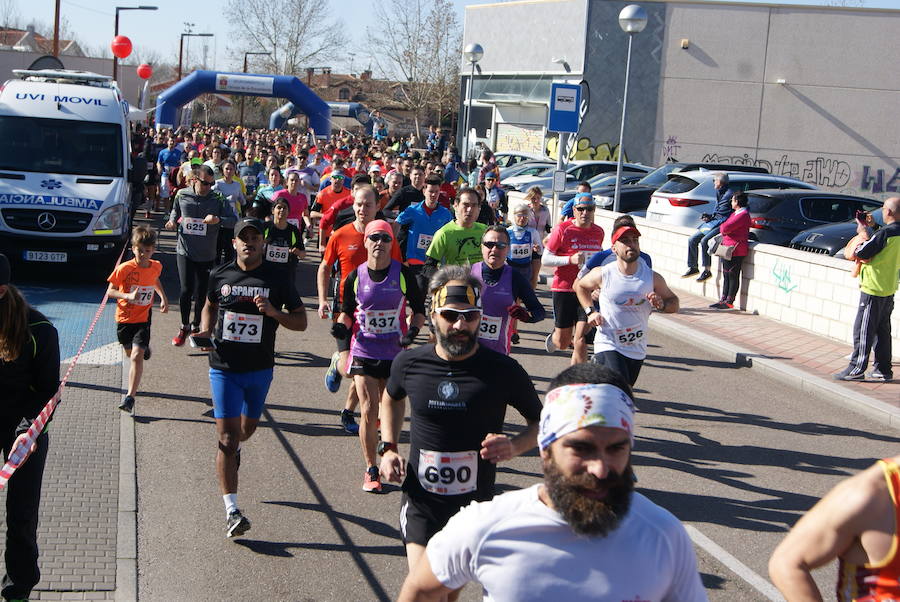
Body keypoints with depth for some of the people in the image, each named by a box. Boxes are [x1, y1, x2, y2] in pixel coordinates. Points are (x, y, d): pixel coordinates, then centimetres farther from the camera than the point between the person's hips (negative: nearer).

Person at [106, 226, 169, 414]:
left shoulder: (156, 266, -4)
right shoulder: (124, 268, -16)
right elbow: (110, 291, -11)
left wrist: (163, 298, 9)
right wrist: (128, 296, -28)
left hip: (143, 319, 0)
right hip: (124, 319, 0)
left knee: (137, 356, -16)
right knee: (130, 354, 22)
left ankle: (130, 397, -15)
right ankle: (144, 348, 60)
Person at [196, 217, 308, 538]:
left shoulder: (277, 280, -3)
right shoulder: (220, 275, 1)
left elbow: (301, 321, 0)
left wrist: (273, 312, -18)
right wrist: (205, 330, 0)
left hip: (259, 369, 1)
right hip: (224, 367, -1)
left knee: (247, 428, 21)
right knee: (227, 437, -8)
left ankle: (233, 448, 59)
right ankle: (231, 511, -8)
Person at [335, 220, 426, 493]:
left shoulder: (403, 273, -4)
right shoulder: (355, 276, -1)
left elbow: (419, 308, 5)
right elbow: (347, 310, 12)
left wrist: (413, 331, -11)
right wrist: (342, 324, -9)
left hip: (395, 353, 0)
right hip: (364, 351, 0)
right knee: (368, 411, -5)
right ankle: (371, 471, 6)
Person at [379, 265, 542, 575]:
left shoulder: (503, 371, -11)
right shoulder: (409, 363, -5)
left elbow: (541, 421, 3)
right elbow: (391, 398, 19)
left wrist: (514, 446, -18)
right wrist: (388, 448, 5)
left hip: (475, 504, 0)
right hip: (420, 503, 0)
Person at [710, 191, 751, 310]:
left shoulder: (743, 215, -16)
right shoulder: (735, 214, 19)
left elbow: (726, 228, -22)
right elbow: (725, 227, 25)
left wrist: (722, 227, -1)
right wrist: (724, 228, 3)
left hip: (735, 250, -11)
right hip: (728, 249, 11)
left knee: (733, 276, -4)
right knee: (726, 276, 12)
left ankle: (729, 302, -2)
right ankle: (723, 300, 17)